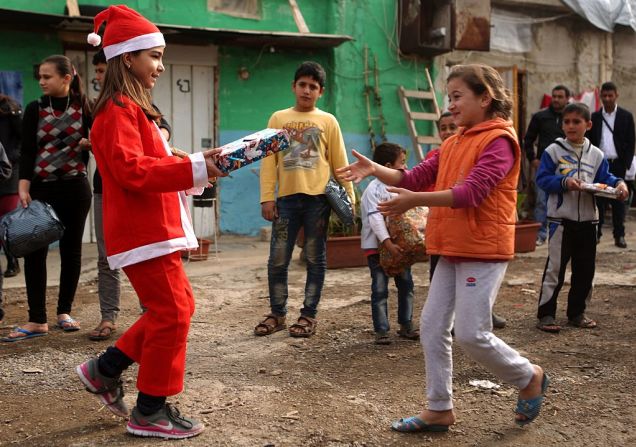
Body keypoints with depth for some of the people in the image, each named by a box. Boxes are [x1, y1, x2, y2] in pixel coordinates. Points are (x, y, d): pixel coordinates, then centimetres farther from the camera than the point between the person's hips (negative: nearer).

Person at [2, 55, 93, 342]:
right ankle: (37, 320, 0)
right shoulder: (35, 109, 3)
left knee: (71, 249, 6)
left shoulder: (84, 108, 2)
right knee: (35, 251, -4)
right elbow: (27, 151, -3)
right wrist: (23, 187, -13)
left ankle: (64, 312, 19)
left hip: (75, 188, 0)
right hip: (41, 188, 1)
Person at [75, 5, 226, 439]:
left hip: (152, 228, 10)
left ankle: (106, 369, 23)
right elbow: (132, 171, -24)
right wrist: (195, 168, -27)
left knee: (178, 305, 15)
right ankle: (151, 411, 7)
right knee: (171, 313, -5)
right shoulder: (119, 110, -13)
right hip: (143, 232, -10)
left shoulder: (133, 109, 19)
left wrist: (197, 164, 10)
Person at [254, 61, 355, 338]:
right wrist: (267, 197, -2)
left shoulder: (328, 121, 8)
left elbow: (339, 162, 8)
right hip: (287, 199, 1)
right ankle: (277, 314, 16)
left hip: (318, 199, -1)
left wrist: (348, 197, 3)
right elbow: (269, 161, 6)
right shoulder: (278, 118, 11)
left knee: (315, 259, 4)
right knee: (277, 260, 3)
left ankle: (309, 316, 13)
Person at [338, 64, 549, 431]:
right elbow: (414, 178, 8)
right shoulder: (453, 144, 13)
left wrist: (416, 201, -33)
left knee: (472, 334, -7)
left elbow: (470, 193, -24)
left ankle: (530, 377, 19)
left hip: (484, 252, -8)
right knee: (432, 326, 6)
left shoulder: (499, 140, -12)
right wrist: (375, 170, -8)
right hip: (453, 251, 8)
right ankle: (440, 409, 17)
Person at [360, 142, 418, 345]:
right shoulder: (374, 189, -15)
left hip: (400, 244, 7)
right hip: (377, 246, -7)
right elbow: (375, 219, -22)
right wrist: (388, 244, -29)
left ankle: (406, 325, 24)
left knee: (406, 285, 11)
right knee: (380, 289, -2)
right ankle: (381, 330, 5)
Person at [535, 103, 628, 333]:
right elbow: (542, 179, -7)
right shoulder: (553, 151, -3)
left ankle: (577, 312, 24)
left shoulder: (596, 155, 9)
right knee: (555, 268, -3)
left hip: (588, 220, 5)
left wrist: (618, 183, -10)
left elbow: (605, 178, 10)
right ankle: (546, 314, 4)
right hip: (561, 219, -5)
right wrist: (564, 182, -21)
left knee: (585, 270, 11)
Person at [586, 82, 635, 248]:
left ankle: (619, 236, 6)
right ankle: (596, 233, 7)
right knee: (599, 200, 2)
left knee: (618, 201, 2)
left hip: (617, 165, -1)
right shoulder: (594, 117, 8)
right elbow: (589, 142, 7)